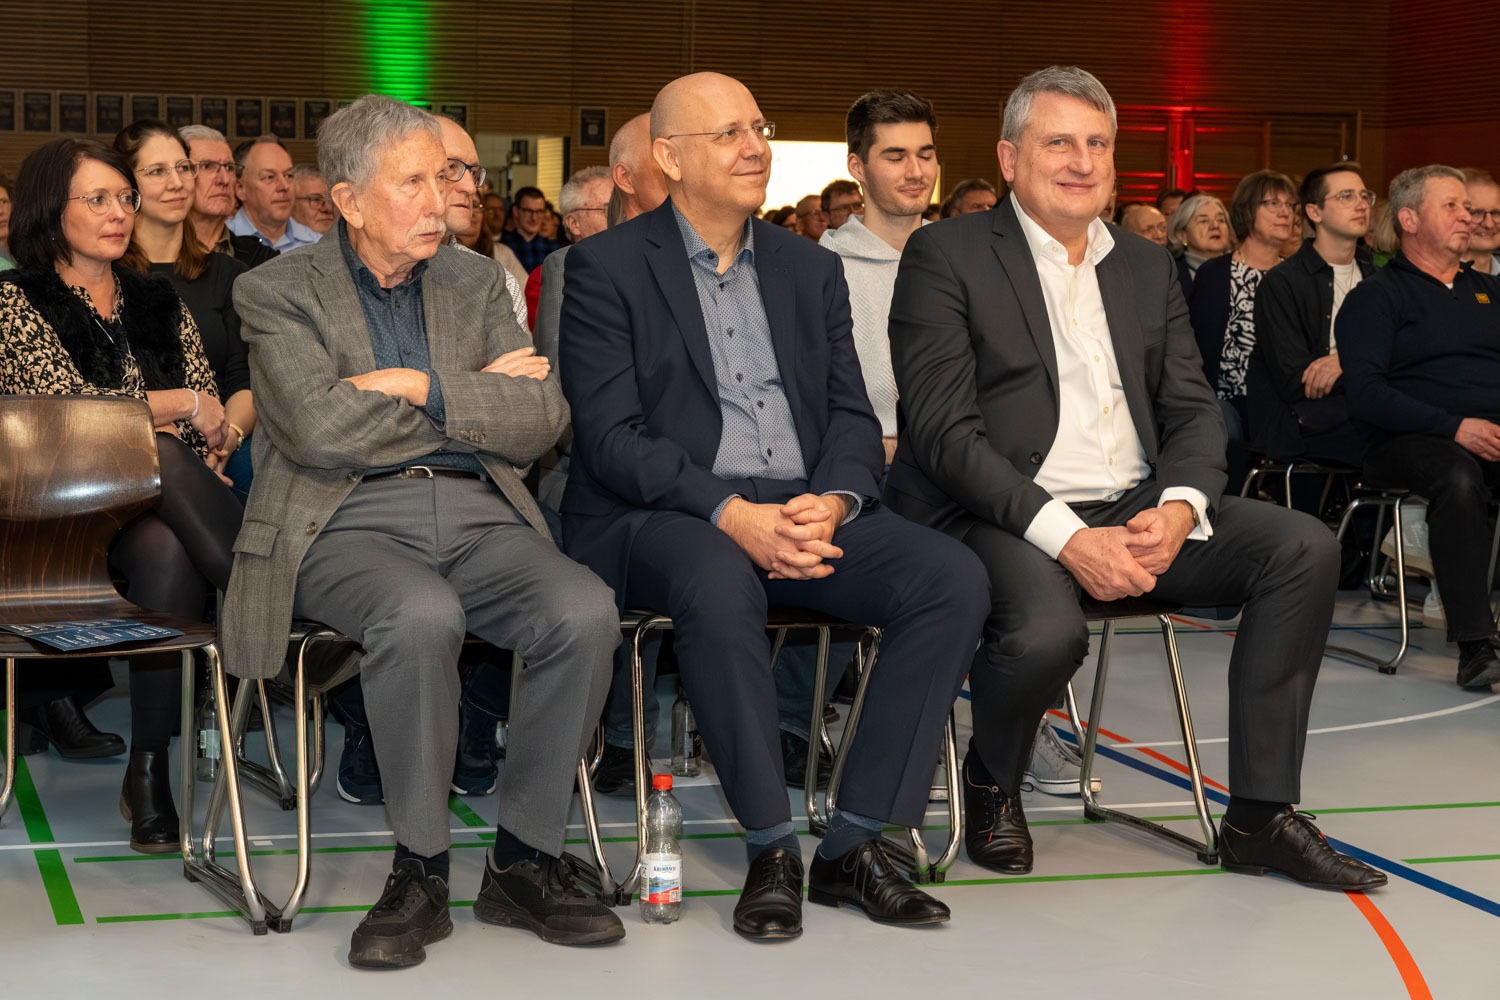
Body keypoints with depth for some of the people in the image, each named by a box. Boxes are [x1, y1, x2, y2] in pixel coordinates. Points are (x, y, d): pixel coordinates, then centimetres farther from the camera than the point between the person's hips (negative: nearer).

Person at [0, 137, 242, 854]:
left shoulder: (159, 303, 22)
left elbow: (210, 413, 15)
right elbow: (70, 404, -9)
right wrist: (179, 407, -2)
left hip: (160, 503, 4)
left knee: (168, 551, -34)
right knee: (162, 458, -36)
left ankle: (150, 770, -31)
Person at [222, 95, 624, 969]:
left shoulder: (474, 281, 17)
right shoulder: (279, 291, 4)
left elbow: (543, 420, 5)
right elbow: (321, 430, -13)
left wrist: (419, 388, -7)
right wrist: (480, 398, -4)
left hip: (477, 513, 4)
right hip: (346, 524, -4)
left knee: (585, 611, -25)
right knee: (422, 617, -36)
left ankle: (525, 861, -10)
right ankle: (422, 871, -18)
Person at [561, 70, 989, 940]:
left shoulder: (811, 270, 18)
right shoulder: (608, 267, 2)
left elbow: (853, 416, 12)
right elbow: (612, 437, -8)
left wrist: (833, 501, -12)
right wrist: (730, 514, -23)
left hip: (804, 509, 5)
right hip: (665, 513, -4)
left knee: (954, 578, -20)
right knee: (720, 587, -39)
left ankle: (855, 845, -15)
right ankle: (772, 850, -23)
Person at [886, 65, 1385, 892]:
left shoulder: (1146, 266, 17)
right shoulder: (946, 256, -2)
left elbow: (1192, 409, 13)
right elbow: (943, 430, -12)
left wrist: (1178, 508, -11)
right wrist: (1065, 536, -22)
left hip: (1135, 511, 6)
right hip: (1001, 515, -6)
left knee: (1303, 547, -14)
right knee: (1047, 629, -36)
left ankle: (1260, 815, -8)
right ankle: (991, 782, 0)